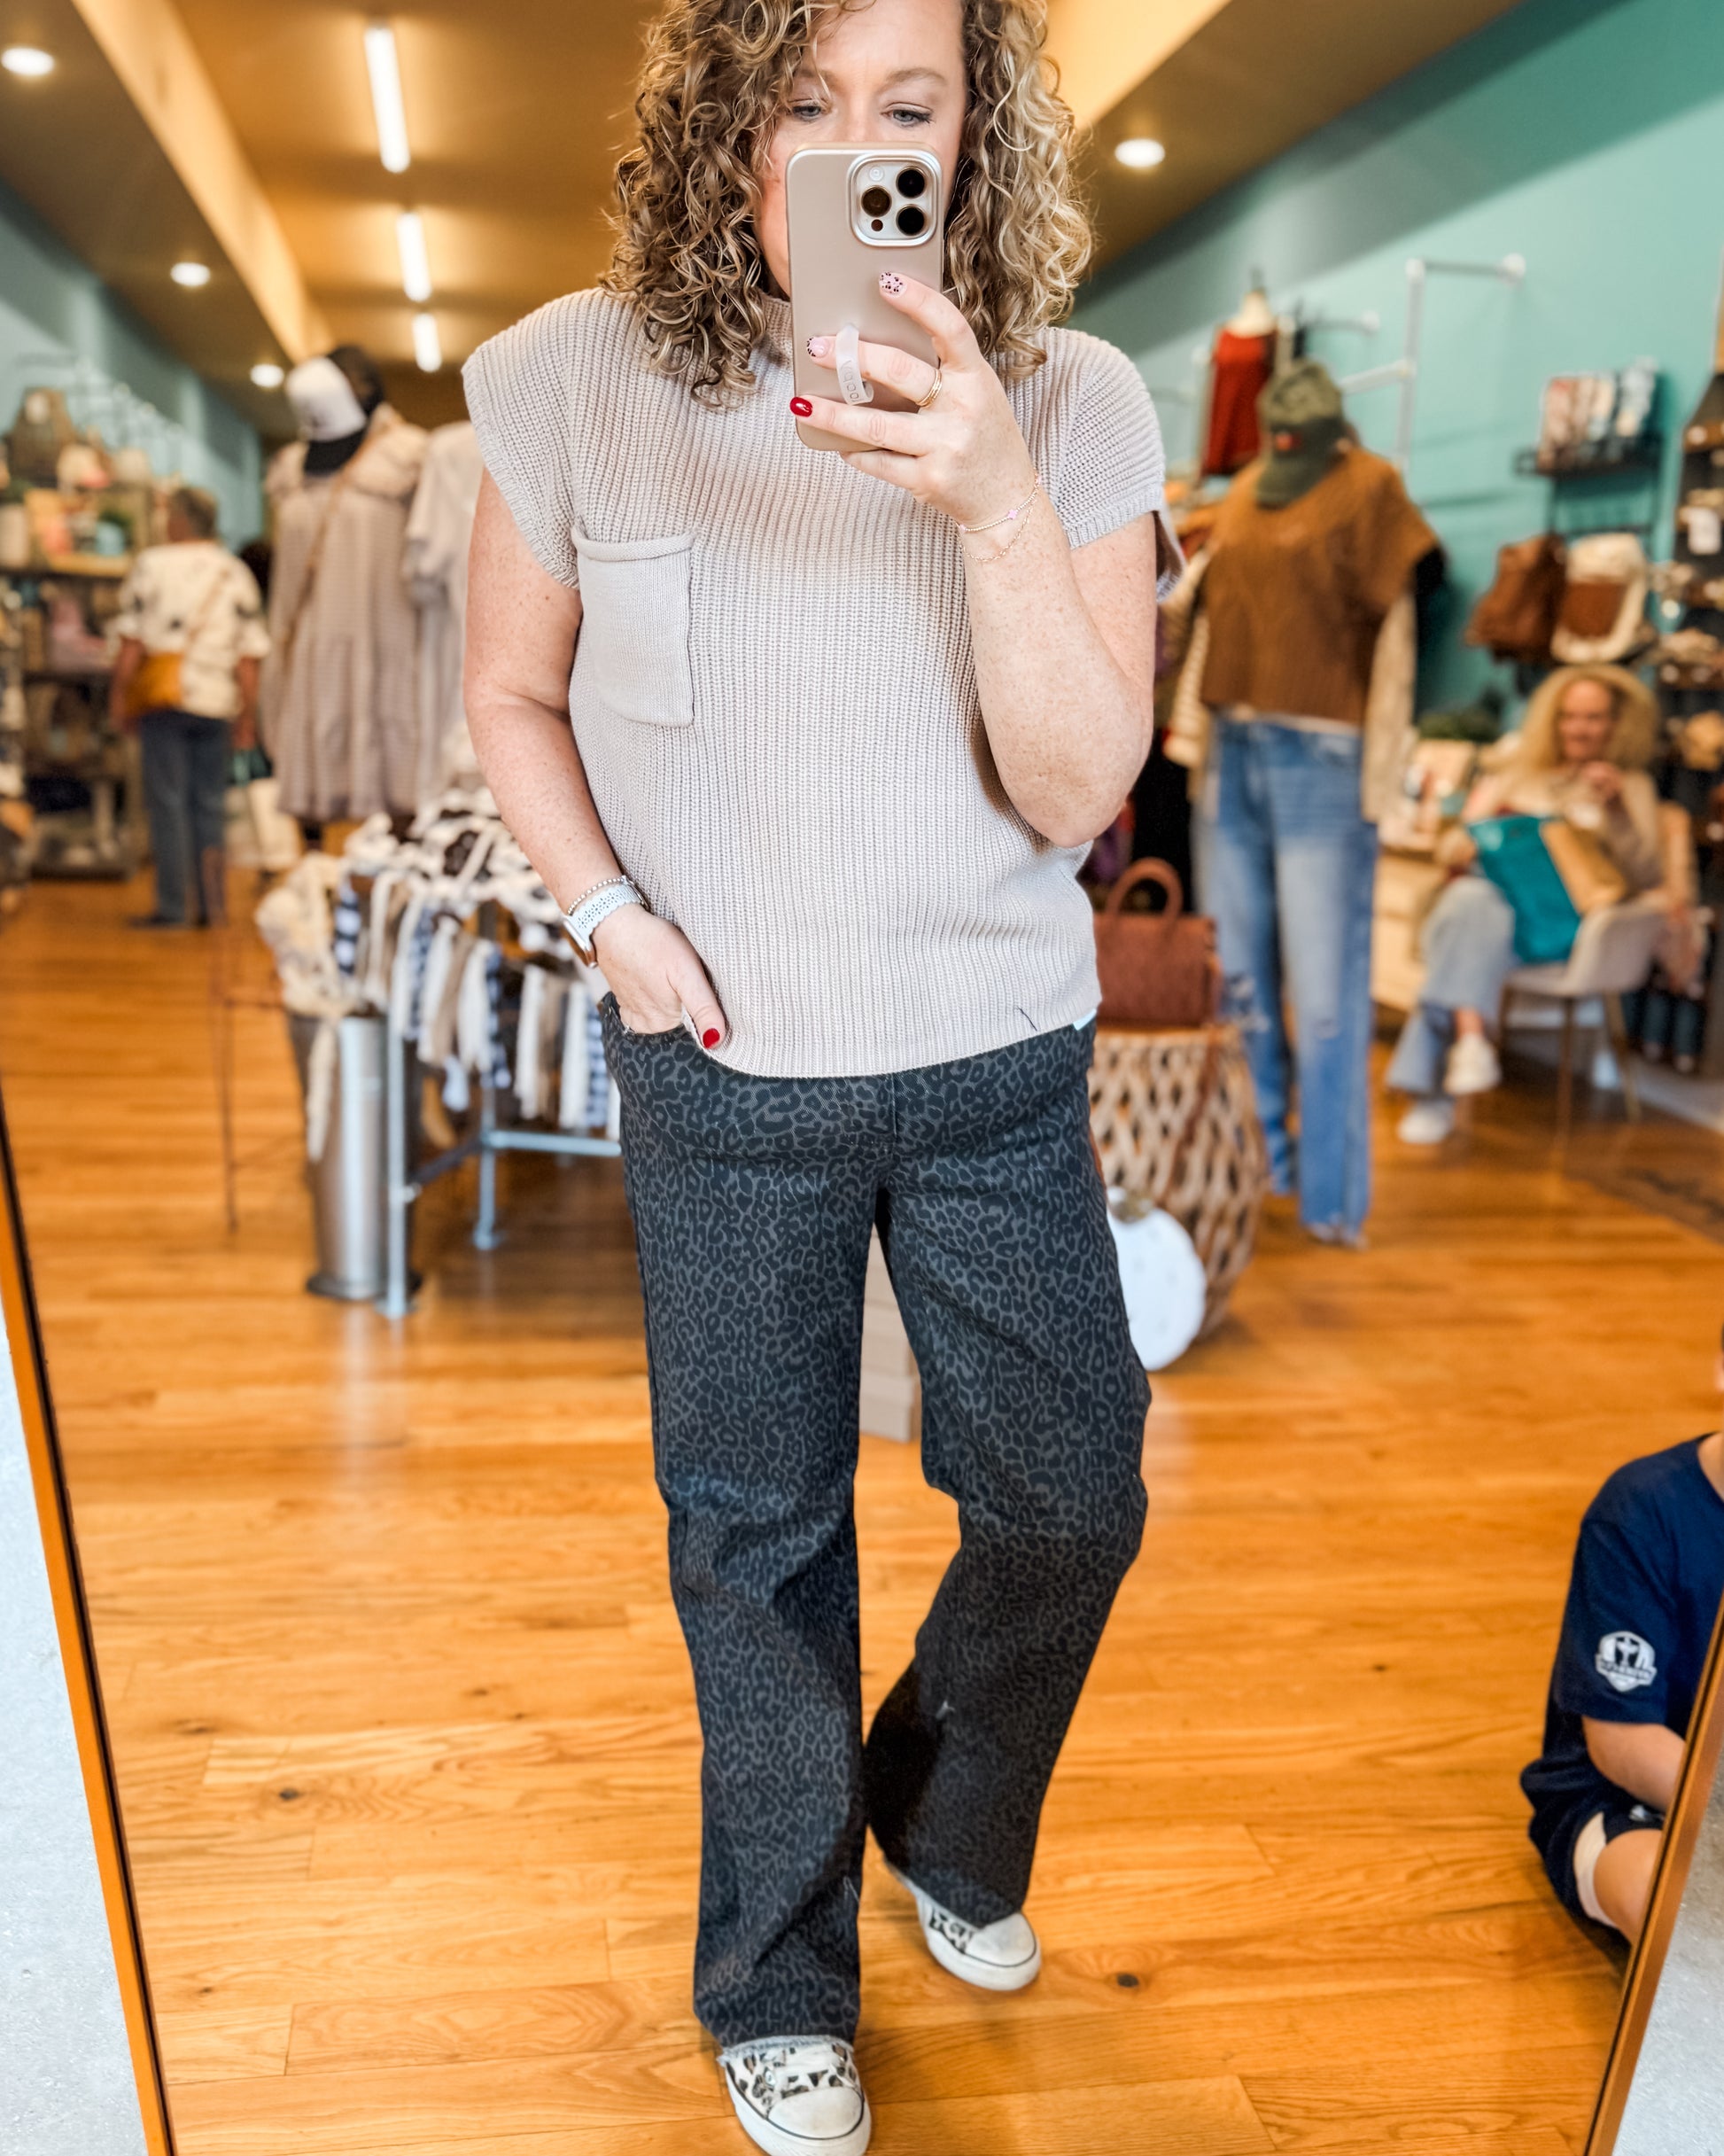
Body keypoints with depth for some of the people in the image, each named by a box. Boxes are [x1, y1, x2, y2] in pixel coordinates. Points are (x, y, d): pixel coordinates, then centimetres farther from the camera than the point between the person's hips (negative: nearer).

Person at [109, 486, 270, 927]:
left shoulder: (151, 564, -1)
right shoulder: (237, 574, 7)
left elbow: (132, 642, -4)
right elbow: (249, 656, 3)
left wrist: (120, 693, 6)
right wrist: (248, 715, 8)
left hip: (164, 701, -3)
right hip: (217, 703, 3)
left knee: (167, 802, 0)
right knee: (209, 804, 9)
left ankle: (173, 904, 0)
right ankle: (210, 902, 9)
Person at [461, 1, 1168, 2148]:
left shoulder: (1074, 406, -5)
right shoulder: (576, 383, -5)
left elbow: (1079, 788, -12)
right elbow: (511, 697, 6)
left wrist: (995, 498, -25)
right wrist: (610, 913, -9)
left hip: (999, 1065, 1)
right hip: (725, 1073, -1)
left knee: (1071, 1500, 10)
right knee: (757, 1537, 11)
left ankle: (947, 1828, 45)